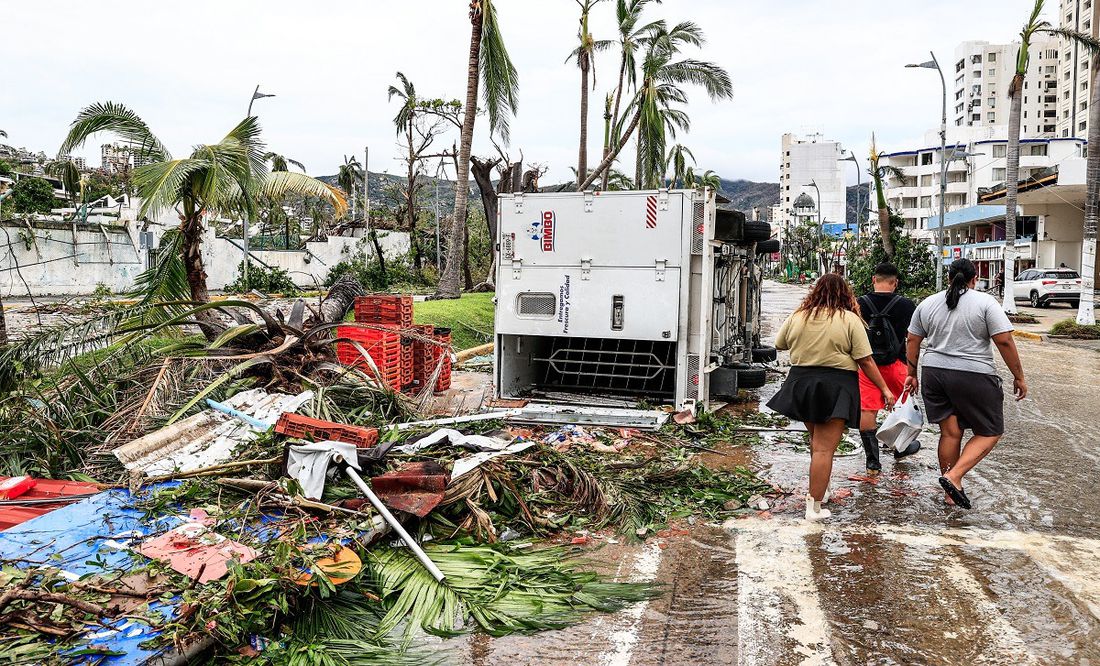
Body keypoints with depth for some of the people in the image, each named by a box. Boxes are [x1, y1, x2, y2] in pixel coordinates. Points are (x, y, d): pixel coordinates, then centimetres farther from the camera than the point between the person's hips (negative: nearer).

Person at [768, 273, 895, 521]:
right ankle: (815, 507, 1)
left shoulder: (797, 317, 3)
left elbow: (779, 345, 17)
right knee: (824, 448, -2)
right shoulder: (850, 320, -6)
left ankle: (816, 491, 29)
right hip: (836, 387, -4)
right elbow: (866, 361, -7)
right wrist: (884, 389, 2)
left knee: (816, 441, 22)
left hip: (801, 382, 4)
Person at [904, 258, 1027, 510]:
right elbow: (1004, 341, -10)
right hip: (974, 376, -5)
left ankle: (951, 494, 16)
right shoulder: (985, 302, -6)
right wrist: (1019, 376, -1)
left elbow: (912, 341, 11)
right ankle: (953, 477, -8)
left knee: (950, 433, 11)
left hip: (934, 373, 5)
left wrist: (912, 373, 20)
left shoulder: (927, 304, 8)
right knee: (990, 432, 9)